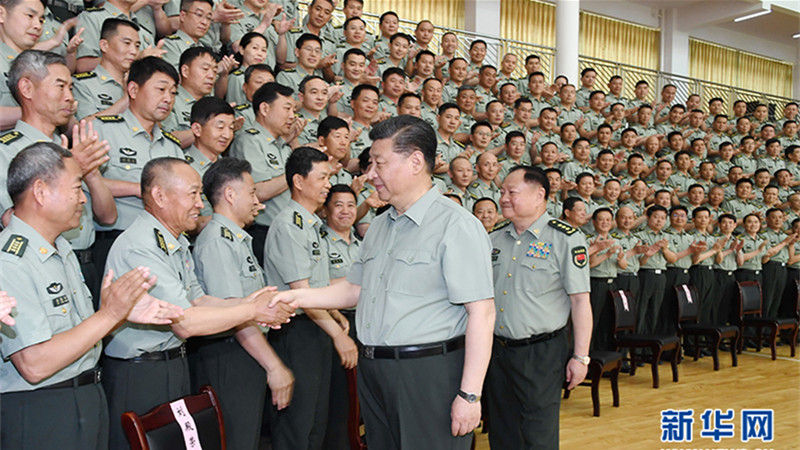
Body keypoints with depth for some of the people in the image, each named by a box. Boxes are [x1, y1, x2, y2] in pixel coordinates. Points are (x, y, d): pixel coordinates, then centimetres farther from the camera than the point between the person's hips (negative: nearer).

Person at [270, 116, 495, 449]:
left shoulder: (456, 225, -13)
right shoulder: (379, 226, 15)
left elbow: (481, 312, -18)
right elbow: (356, 289, 20)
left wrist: (470, 394, -20)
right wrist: (297, 297, 7)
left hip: (428, 372, -8)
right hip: (373, 371, 8)